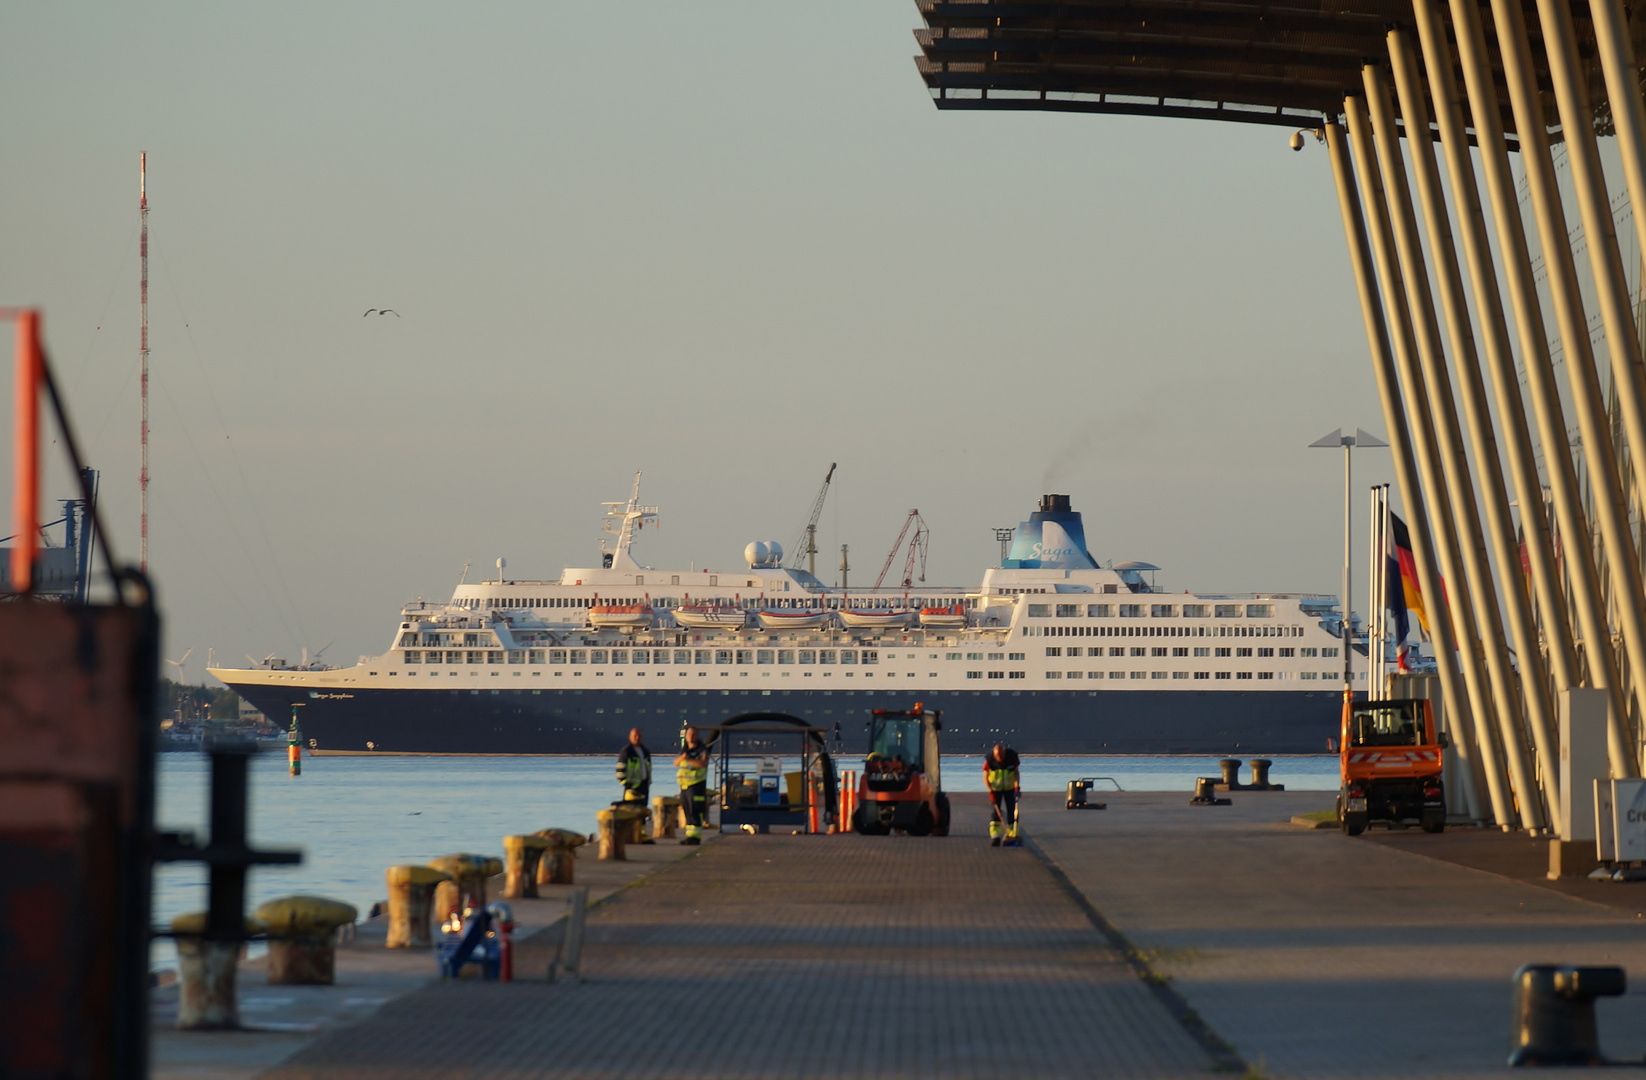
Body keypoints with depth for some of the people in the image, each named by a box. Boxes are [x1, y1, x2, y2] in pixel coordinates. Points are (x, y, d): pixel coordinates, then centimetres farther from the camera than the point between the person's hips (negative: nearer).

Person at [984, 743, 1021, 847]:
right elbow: (985, 777, -13)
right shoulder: (989, 759, -20)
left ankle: (1011, 836, 8)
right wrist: (990, 791, -21)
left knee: (1012, 812, -1)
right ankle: (994, 837, -9)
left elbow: (1016, 771, -4)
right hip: (995, 789, -1)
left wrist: (1017, 785, -15)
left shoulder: (1012, 755, -17)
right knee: (995, 812, -9)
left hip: (1009, 788, 1)